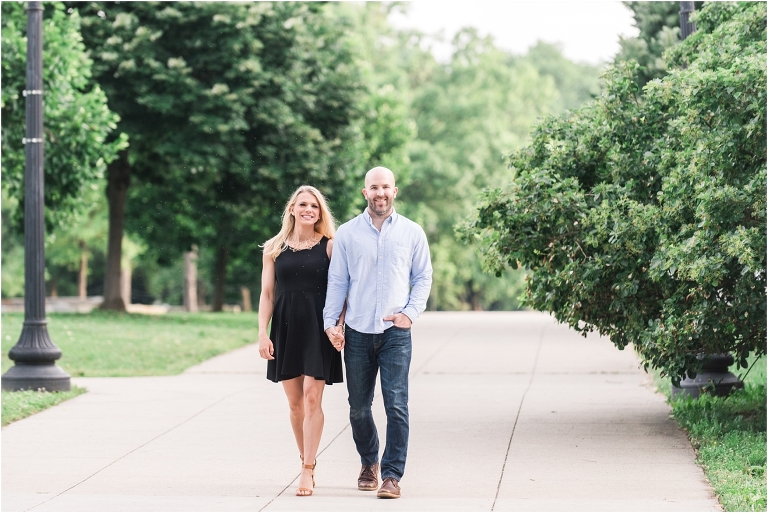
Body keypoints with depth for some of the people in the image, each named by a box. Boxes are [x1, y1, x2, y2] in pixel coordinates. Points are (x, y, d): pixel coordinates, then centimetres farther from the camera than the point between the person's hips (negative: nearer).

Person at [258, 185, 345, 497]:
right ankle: (307, 463, 18)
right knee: (294, 402, 6)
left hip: (318, 329, -3)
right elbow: (267, 293, 9)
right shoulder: (274, 248, 8)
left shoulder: (330, 246, 2)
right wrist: (263, 333, 0)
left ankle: (307, 471, -9)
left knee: (311, 398, -9)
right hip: (286, 328, 3)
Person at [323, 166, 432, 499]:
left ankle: (392, 475, -4)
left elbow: (423, 277, 9)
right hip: (357, 333, 1)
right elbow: (337, 281, 7)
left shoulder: (412, 232, 5)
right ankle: (368, 463, 31)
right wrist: (330, 321, -2)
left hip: (395, 332, -1)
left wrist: (411, 313, -5)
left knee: (396, 405, -9)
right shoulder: (347, 234, 6)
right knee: (358, 407, 8)